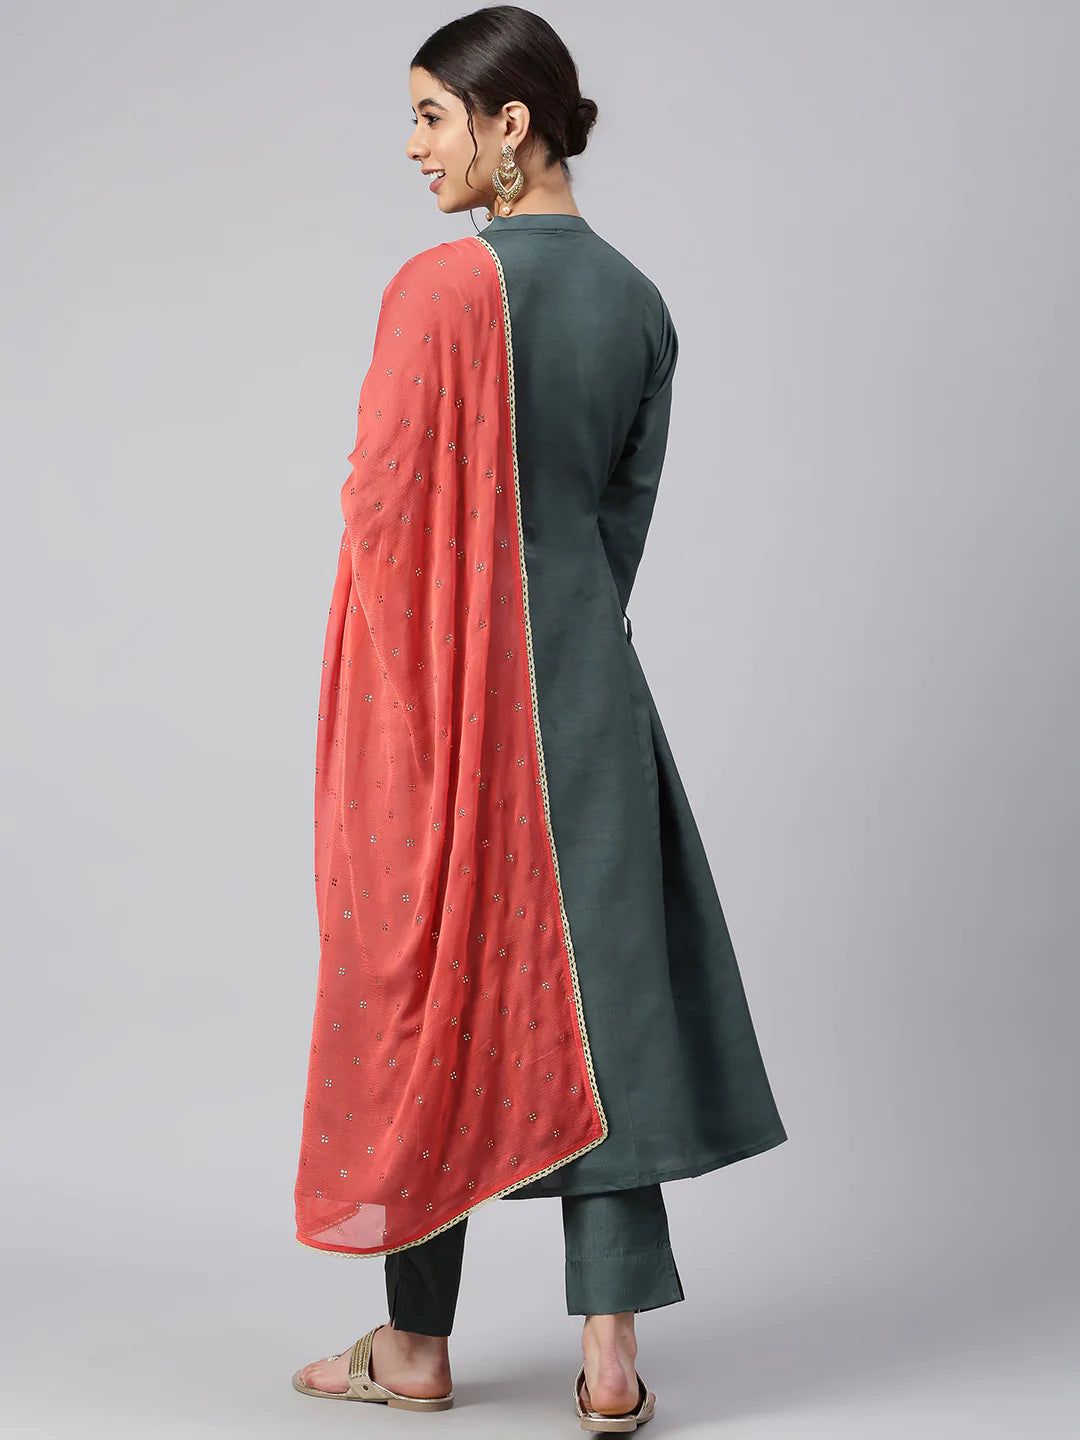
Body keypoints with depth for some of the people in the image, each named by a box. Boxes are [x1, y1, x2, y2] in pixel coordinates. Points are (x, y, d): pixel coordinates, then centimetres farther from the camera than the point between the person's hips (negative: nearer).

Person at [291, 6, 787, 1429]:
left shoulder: (444, 285, -14)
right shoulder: (638, 301, 7)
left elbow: (384, 502, -13)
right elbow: (627, 513, 11)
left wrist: (399, 707, 1)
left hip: (437, 687, -5)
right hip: (586, 685, 5)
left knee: (425, 986, 6)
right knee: (597, 982, 7)